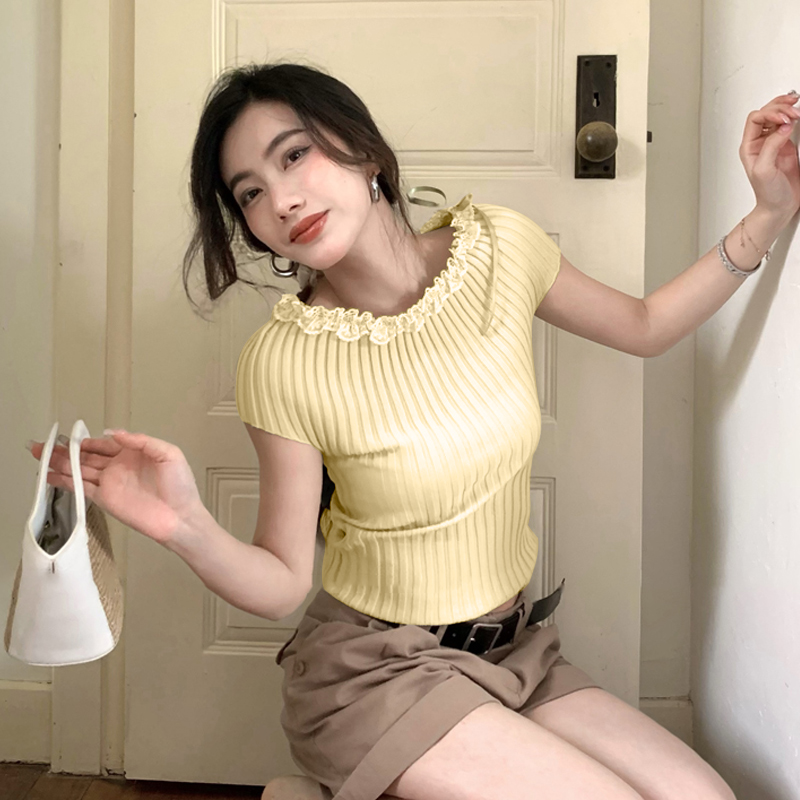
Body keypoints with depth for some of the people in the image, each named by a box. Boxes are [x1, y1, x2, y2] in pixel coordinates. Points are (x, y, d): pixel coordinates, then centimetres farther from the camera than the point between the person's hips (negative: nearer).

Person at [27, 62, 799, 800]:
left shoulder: (498, 245, -10)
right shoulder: (281, 363, -20)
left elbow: (644, 327, 7)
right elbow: (282, 584, -13)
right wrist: (188, 527, -33)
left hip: (511, 648, 5)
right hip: (373, 672, -4)